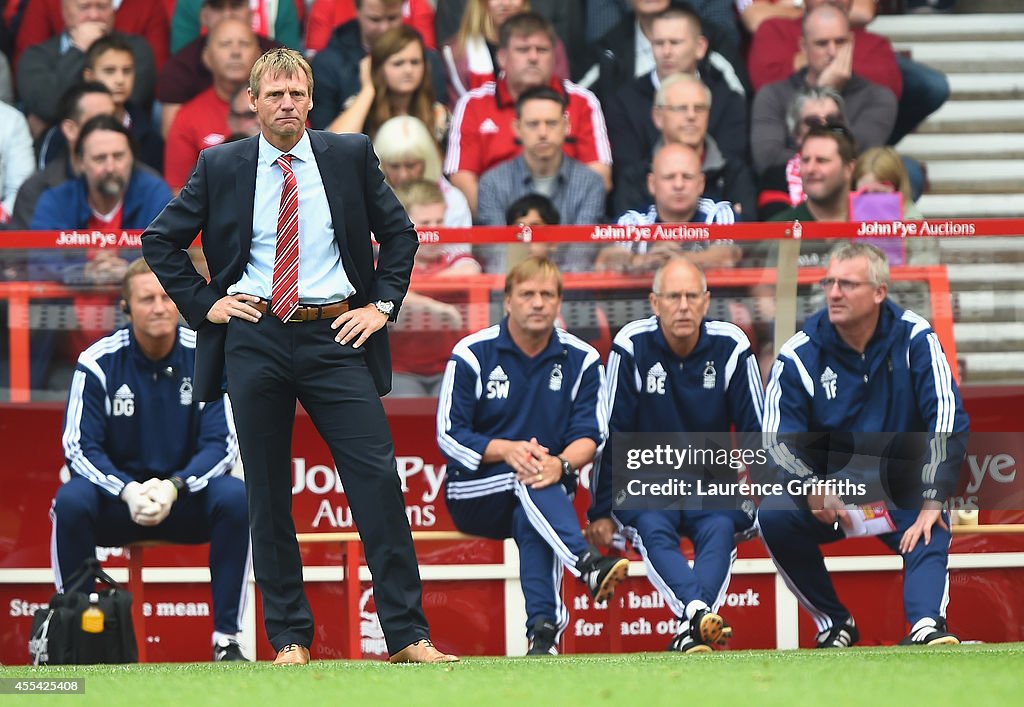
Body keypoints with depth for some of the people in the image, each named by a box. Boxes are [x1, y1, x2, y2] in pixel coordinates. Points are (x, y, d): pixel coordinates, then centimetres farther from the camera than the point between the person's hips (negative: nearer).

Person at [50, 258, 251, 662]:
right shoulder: (99, 363, -9)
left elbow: (222, 445, -9)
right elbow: (79, 447, -10)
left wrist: (173, 488, -26)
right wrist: (129, 492, -28)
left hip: (188, 497, 1)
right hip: (116, 500, 0)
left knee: (235, 496, -30)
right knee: (71, 500, -32)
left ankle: (227, 639, -24)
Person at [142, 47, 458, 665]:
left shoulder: (351, 156, 7)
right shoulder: (221, 167, 6)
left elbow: (400, 233, 15)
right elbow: (161, 241, 13)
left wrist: (383, 304, 5)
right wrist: (204, 304, 4)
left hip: (335, 335, 0)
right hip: (255, 340, 1)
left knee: (377, 477, -9)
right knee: (268, 492, 2)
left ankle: (408, 635, -8)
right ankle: (290, 638, 10)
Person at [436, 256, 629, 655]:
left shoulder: (580, 360, 5)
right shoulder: (472, 355, -2)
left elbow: (589, 435, -3)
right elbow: (450, 437, -6)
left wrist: (561, 464, -27)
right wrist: (506, 451, -25)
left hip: (548, 488, 1)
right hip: (474, 495, -1)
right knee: (526, 477, -36)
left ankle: (544, 628, -52)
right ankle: (587, 565, -58)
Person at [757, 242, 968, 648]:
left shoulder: (914, 339, -9)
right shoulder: (801, 354, -7)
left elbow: (948, 420, -15)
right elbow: (778, 438, -8)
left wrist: (931, 503, -25)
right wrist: (811, 487, -28)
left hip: (903, 495, -1)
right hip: (832, 492, 1)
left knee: (930, 536, -31)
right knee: (773, 517, -25)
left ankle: (927, 625, -55)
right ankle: (834, 624, -11)